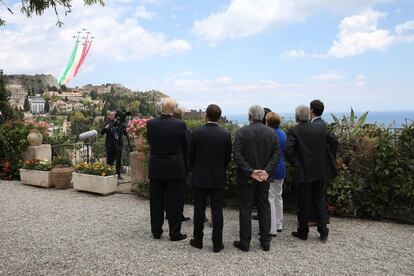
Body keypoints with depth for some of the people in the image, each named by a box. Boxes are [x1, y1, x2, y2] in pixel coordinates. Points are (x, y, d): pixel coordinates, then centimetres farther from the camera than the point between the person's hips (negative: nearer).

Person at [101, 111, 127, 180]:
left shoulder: (120, 124, 1)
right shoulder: (107, 123, 0)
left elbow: (125, 134, 4)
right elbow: (102, 133, -5)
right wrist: (105, 128, -23)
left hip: (118, 145, 1)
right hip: (110, 145, -1)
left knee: (118, 160, 3)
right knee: (109, 160, 3)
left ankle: (118, 174, 10)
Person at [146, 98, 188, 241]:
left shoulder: (151, 124, -5)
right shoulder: (180, 125, -11)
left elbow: (150, 143, 7)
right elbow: (186, 147, -1)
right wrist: (183, 165, 15)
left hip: (156, 168, 2)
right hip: (175, 169, -2)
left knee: (156, 201, 13)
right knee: (174, 201, 6)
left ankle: (156, 231, 22)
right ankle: (175, 233, 14)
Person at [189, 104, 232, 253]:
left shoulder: (196, 132, -10)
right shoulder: (226, 134, -7)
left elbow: (191, 156, -2)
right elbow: (228, 158, 2)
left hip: (200, 178, 0)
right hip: (218, 179, 1)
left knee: (199, 210, 10)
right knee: (217, 211, 6)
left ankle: (198, 241, 20)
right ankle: (217, 244, 12)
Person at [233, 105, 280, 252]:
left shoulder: (241, 132, -9)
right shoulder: (271, 132, 1)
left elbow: (237, 155, -16)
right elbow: (276, 154, -5)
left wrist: (250, 171, -17)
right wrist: (267, 171, -12)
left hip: (246, 178, -3)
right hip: (264, 177, 3)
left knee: (245, 209, 6)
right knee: (264, 208, 13)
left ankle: (245, 242, 14)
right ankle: (265, 241, 20)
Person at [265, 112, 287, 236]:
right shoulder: (283, 134, 5)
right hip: (281, 170, 8)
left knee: (270, 198, -3)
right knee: (278, 196, 18)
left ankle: (272, 229, 1)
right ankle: (279, 225, 28)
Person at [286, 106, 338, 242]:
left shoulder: (293, 131, -12)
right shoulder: (321, 128, 1)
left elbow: (288, 150, -23)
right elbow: (334, 141, 3)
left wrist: (294, 163, -9)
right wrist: (329, 158, 11)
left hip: (304, 172, -4)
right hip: (321, 171, 4)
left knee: (304, 203, 8)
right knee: (317, 200, 19)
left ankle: (303, 232, 20)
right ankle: (323, 231, 19)